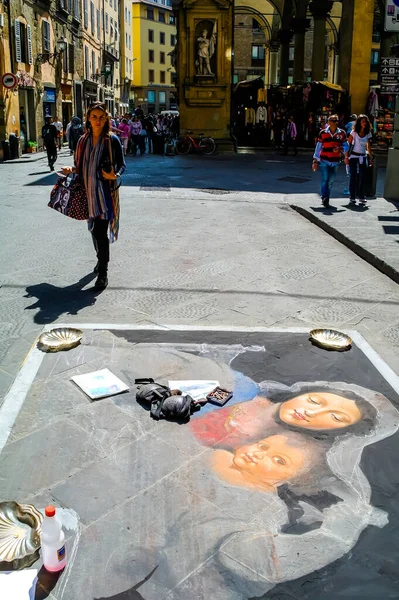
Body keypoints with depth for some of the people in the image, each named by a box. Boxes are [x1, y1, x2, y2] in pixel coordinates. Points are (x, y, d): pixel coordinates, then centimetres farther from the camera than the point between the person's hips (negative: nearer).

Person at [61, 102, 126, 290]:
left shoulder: (112, 140, -5)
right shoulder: (83, 141, 8)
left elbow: (122, 164, -2)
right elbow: (81, 166, 15)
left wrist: (115, 175, -22)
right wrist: (71, 169, -6)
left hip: (105, 191, -5)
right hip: (88, 191, 5)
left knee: (101, 231, -11)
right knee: (94, 228, 17)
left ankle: (103, 273, -5)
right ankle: (101, 259, 39)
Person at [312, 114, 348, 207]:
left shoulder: (342, 133, 5)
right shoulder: (323, 132, 1)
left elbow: (346, 146, 10)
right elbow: (318, 147, 5)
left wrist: (340, 149, -13)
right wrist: (315, 161, 3)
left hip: (335, 162, 2)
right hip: (324, 160, -2)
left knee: (331, 180, 6)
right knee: (325, 179, -14)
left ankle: (326, 199, 19)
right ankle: (324, 198, -17)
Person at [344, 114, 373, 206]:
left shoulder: (368, 133, 7)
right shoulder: (354, 132, -5)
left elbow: (368, 146, 14)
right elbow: (348, 144, -6)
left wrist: (370, 157, 10)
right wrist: (346, 157, -11)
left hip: (363, 157, 3)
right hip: (354, 156, -3)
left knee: (362, 177, 0)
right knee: (353, 177, 1)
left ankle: (361, 197, 6)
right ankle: (352, 197, 7)